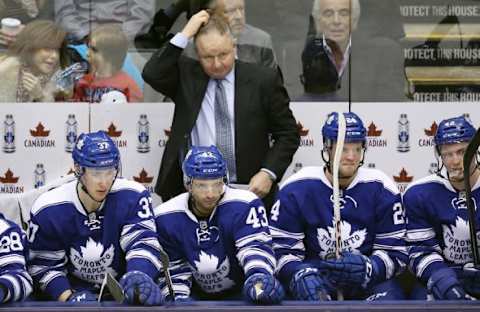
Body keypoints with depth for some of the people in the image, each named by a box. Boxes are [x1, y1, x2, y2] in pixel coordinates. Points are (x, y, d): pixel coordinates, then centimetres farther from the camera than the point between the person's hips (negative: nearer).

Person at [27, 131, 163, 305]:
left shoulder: (132, 197, -10)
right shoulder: (47, 210, -9)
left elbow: (143, 244, -18)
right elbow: (44, 266, -4)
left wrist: (138, 276, -39)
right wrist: (68, 297, -20)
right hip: (74, 289, 0)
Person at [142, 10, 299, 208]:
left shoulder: (263, 80, 3)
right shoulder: (185, 75, 7)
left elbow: (288, 134, 7)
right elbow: (152, 74, -11)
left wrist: (269, 173, -7)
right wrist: (184, 35, -10)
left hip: (249, 189, 0)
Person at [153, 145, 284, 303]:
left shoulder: (243, 206, -18)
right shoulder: (166, 219, -9)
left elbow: (255, 247, -27)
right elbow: (171, 270, -1)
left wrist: (259, 279, -46)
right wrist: (178, 301, -15)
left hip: (240, 294, 0)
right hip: (195, 297, 1)